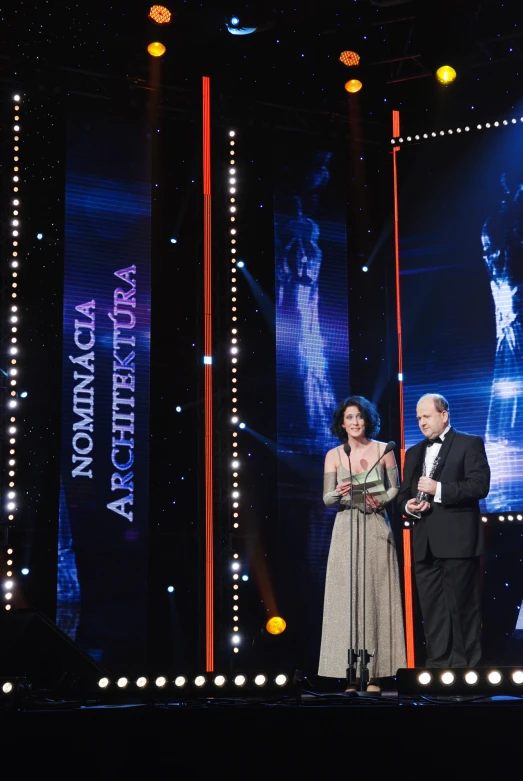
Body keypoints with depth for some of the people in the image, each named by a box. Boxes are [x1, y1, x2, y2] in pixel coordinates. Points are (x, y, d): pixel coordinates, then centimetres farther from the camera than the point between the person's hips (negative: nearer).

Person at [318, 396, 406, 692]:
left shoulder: (383, 450, 4)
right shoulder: (333, 455, 4)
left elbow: (395, 489, 5)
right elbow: (327, 499, 1)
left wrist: (381, 501, -14)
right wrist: (339, 493, -20)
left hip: (376, 528, 0)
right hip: (346, 529, 0)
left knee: (375, 595, -1)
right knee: (346, 596, -3)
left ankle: (374, 672, 3)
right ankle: (351, 671, 1)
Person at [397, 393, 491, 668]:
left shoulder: (469, 444, 1)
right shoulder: (413, 452, 20)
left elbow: (480, 485, -11)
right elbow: (403, 494, 20)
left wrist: (439, 489, -19)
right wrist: (408, 506, -3)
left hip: (457, 540, -6)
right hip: (425, 543, 6)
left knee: (462, 606, -1)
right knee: (431, 608, 7)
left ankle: (466, 663, 6)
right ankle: (437, 663, 12)